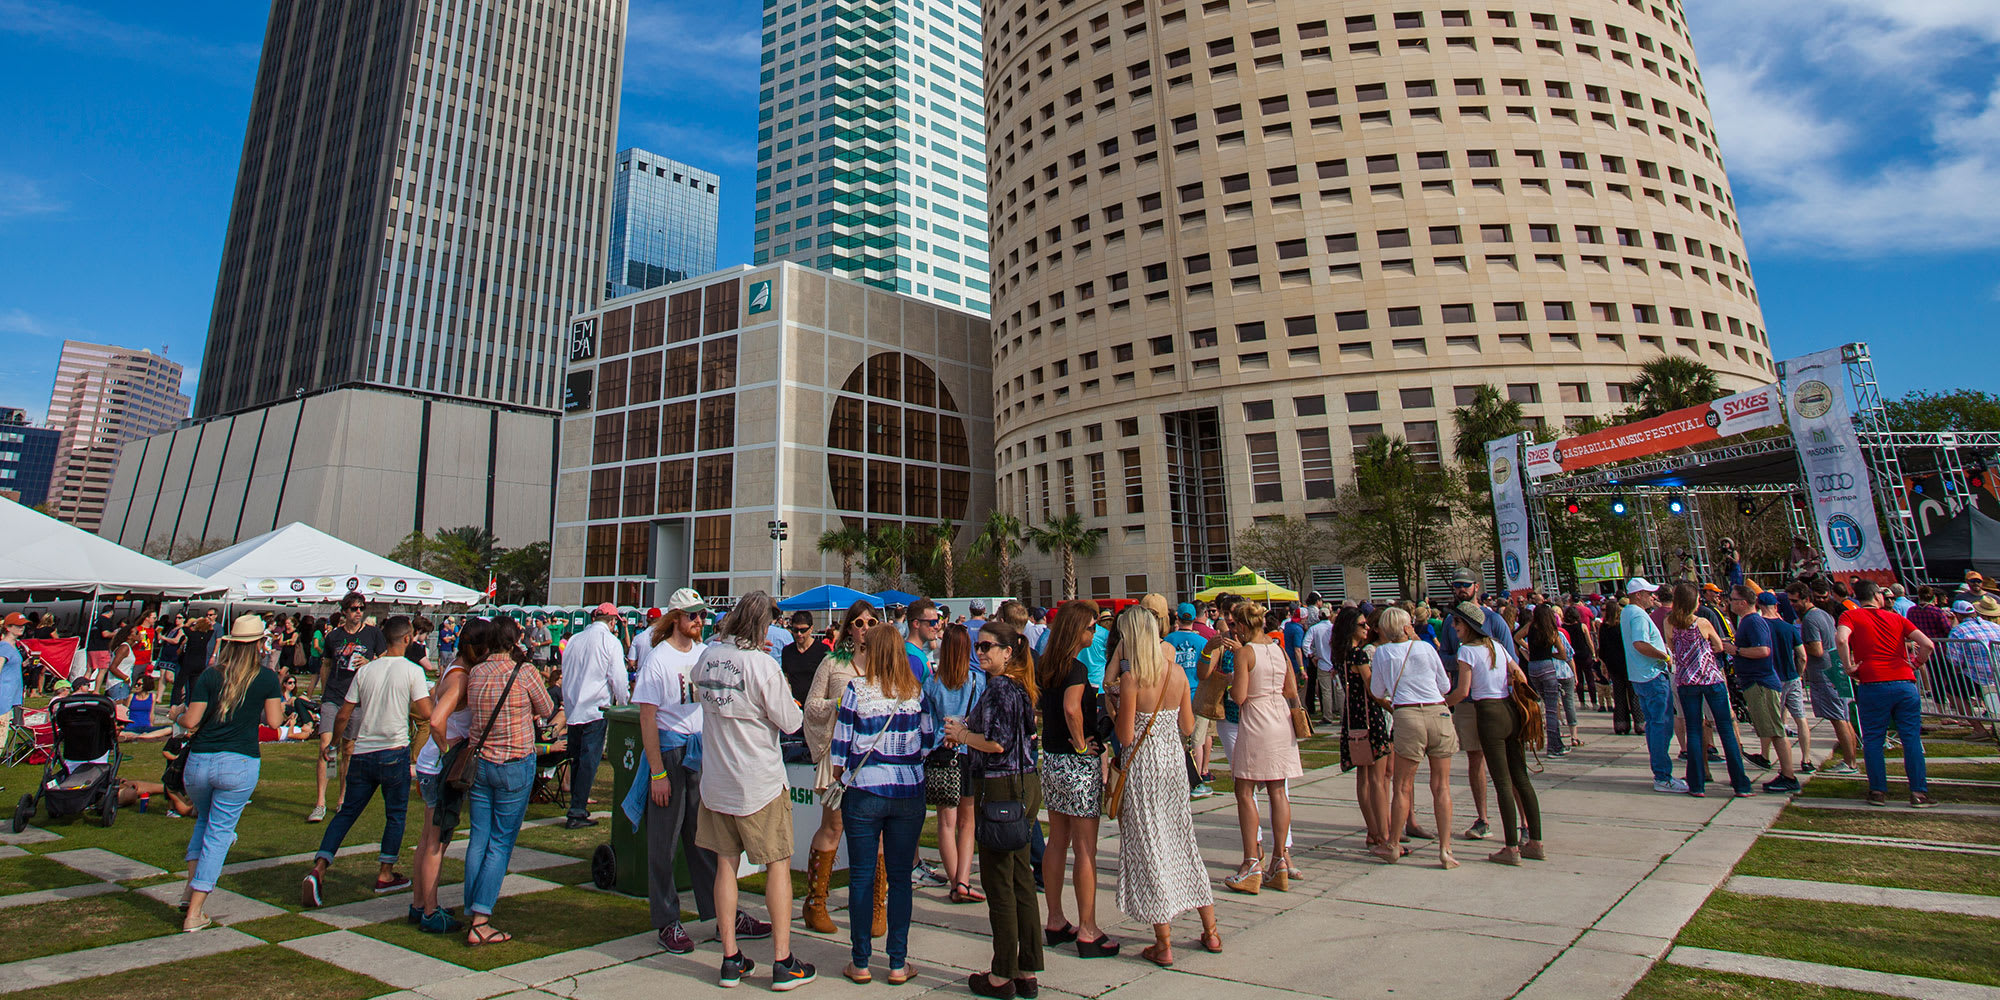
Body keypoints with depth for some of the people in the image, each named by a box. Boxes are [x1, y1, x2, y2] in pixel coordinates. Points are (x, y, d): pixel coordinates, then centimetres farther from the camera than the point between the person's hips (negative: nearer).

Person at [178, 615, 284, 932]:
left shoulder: (210, 675, -1)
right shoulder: (267, 678, -4)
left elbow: (190, 720, -3)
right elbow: (273, 720, -2)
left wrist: (180, 716, 19)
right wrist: (280, 706, 19)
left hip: (199, 761, 2)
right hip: (239, 764, -2)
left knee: (203, 819, 28)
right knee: (219, 833, 6)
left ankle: (192, 883, 18)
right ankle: (194, 913, 8)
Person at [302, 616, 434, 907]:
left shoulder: (365, 670, 4)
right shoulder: (412, 671, -9)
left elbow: (343, 715, 6)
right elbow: (426, 712, -16)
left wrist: (333, 742, 22)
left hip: (361, 753, 4)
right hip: (394, 752, -4)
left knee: (346, 813, 13)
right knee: (395, 814, 11)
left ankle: (318, 869, 1)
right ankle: (386, 875, 18)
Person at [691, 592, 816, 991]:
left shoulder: (707, 656, -2)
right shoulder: (763, 664, -19)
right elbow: (790, 722, -12)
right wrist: (794, 705, 7)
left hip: (715, 779, 5)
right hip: (759, 782, -5)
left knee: (725, 864, 13)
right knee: (778, 865, 7)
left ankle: (730, 959, 20)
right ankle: (782, 962, 12)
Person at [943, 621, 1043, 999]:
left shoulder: (999, 688, -16)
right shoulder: (1020, 685, 13)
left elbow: (997, 743, -23)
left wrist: (962, 735, -6)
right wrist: (968, 728, 13)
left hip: (1001, 788, -10)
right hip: (1026, 784, 10)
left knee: (998, 881, 2)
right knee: (1021, 878, 14)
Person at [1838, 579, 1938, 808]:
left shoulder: (1851, 616, 5)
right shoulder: (1896, 617, 13)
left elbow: (1842, 639, -16)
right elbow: (1928, 644, 2)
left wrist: (1848, 666, -5)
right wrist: (1916, 664, 18)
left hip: (1873, 684, -2)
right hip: (1905, 683, 2)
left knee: (1873, 740, 6)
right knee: (1912, 739, 8)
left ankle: (1878, 791, 8)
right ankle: (1919, 792, 10)